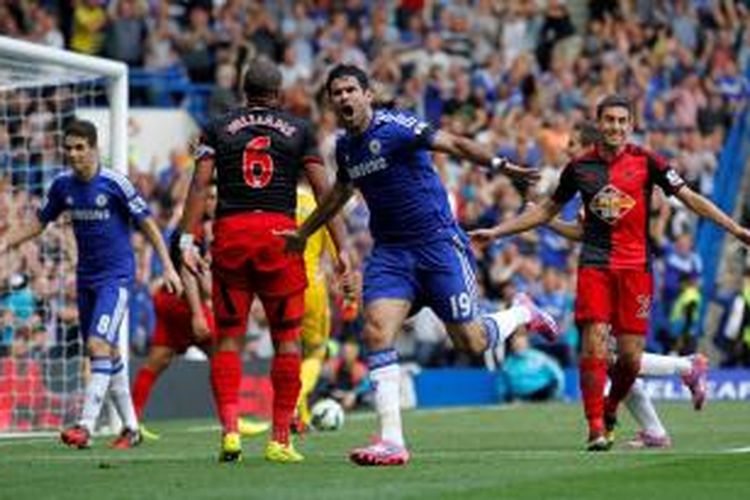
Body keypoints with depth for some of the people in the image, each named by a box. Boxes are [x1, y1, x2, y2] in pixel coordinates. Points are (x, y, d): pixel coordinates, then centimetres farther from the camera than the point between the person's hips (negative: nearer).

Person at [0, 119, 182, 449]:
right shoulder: (63, 185, 3)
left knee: (99, 345, -19)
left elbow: (147, 223, -7)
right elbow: (38, 223, 14)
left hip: (116, 276, -6)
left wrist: (168, 266, -10)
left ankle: (86, 426, -24)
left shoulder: (114, 183, -13)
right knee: (107, 353, 10)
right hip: (86, 277, 6)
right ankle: (131, 427, 20)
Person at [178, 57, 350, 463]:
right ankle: (280, 439, 5)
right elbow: (323, 191, 4)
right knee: (286, 338, 7)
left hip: (230, 234, 1)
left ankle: (229, 430, -9)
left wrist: (187, 240, -1)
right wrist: (341, 247, 4)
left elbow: (200, 184, 1)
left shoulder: (218, 128, 12)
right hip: (280, 232, -1)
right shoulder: (299, 130, 11)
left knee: (228, 337, 7)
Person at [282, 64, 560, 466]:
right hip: (390, 251, 5)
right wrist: (302, 234, 38)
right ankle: (391, 442, -15)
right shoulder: (344, 147, 8)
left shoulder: (394, 127, -13)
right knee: (376, 331, -15)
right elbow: (340, 192, 28)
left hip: (438, 243, -5)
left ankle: (523, 314, 31)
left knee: (470, 343, -3)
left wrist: (498, 164, -36)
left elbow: (453, 144, -19)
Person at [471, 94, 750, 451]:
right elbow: (547, 210, 21)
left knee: (631, 356, -3)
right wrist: (496, 232, 19)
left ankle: (610, 410, 25)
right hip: (595, 263, 0)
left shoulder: (646, 162, 2)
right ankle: (596, 428, -8)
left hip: (635, 265, 0)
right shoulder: (580, 167, 7)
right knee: (594, 344, -15)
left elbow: (690, 198, 4)